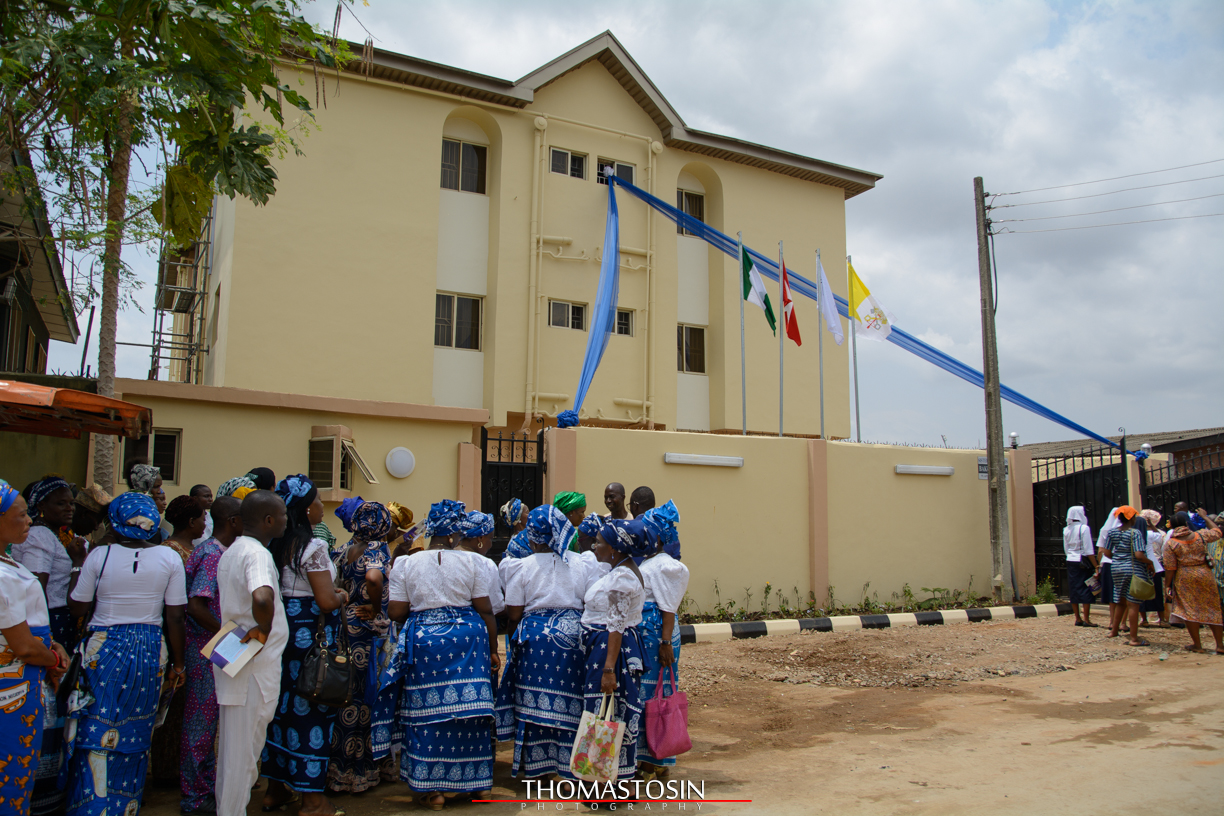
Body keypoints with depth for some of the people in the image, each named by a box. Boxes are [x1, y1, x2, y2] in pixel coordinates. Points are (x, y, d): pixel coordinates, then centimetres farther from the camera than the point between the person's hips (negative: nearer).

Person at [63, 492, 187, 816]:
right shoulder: (169, 558, -6)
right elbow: (175, 617, -4)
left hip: (103, 648, -1)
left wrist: (80, 566, 14)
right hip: (149, 653, 2)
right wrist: (177, 664, 6)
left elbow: (78, 607, 1)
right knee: (134, 735, 14)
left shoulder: (99, 555, -8)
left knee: (96, 733, 7)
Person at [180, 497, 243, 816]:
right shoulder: (213, 555, -19)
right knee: (201, 721, 2)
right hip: (205, 649, -9)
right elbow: (195, 605, -26)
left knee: (207, 720, 17)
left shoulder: (220, 552, 10)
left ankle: (207, 786, 29)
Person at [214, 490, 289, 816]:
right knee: (244, 750, 2)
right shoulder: (257, 553, -20)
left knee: (231, 746, 19)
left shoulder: (231, 552, 11)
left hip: (233, 662, 9)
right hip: (255, 665, -9)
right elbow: (262, 598, -39)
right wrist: (264, 629, -23)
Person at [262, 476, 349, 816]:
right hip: (310, 634, -8)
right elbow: (326, 602, -21)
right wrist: (342, 596, 0)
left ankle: (275, 787, 29)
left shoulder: (277, 544, 6)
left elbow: (281, 590, 14)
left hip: (282, 631, 8)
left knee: (282, 703, 16)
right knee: (311, 710, 0)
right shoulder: (314, 547, -17)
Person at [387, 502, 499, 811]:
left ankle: (432, 788, 11)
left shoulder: (406, 564, 1)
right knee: (467, 712, 9)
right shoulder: (469, 562, -1)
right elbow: (485, 611, 0)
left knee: (428, 715, 6)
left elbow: (396, 612, -2)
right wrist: (493, 650, 9)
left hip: (423, 642, 0)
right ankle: (472, 781, 21)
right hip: (467, 640, 0)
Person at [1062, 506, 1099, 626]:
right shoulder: (1084, 528, -11)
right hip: (1083, 562, -6)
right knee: (1086, 589, 0)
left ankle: (1078, 619, 15)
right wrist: (1096, 567, -12)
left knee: (1074, 589, 9)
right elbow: (1089, 550, -15)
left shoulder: (1066, 530, 6)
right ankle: (1086, 620, 1)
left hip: (1070, 562, 6)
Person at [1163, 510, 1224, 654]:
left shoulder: (1170, 543, -8)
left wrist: (1168, 586, 0)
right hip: (1205, 575, 2)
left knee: (1190, 610, 7)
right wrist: (1205, 517, 29)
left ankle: (1197, 644, 12)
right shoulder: (1201, 535, -4)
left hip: (1184, 578, -2)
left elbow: (1170, 568, -8)